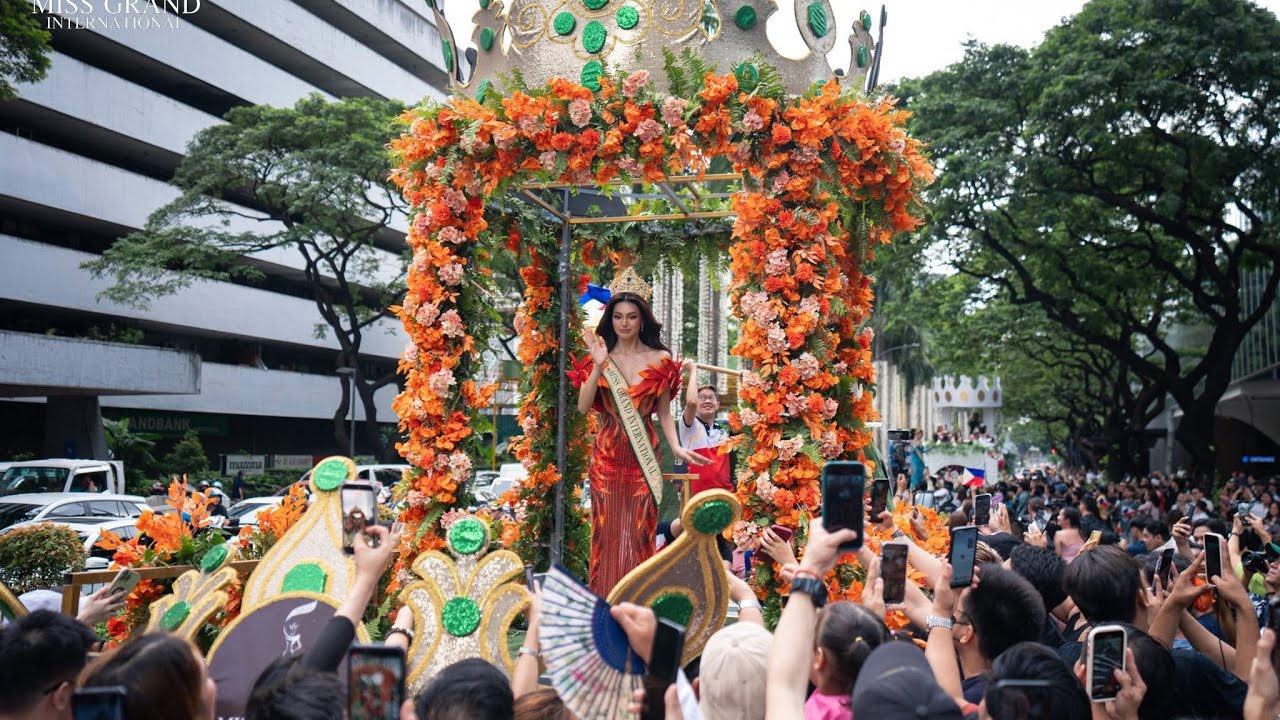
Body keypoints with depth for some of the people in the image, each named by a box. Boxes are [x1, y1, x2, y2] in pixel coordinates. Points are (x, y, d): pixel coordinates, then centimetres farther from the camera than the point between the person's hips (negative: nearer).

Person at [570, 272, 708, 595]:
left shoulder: (660, 359, 3)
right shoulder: (600, 357, 3)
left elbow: (664, 412, 5)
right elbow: (583, 406, -8)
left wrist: (676, 448, -9)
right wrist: (598, 366, -18)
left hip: (643, 457, 0)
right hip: (607, 456, 0)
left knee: (639, 533, 1)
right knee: (607, 532, 3)